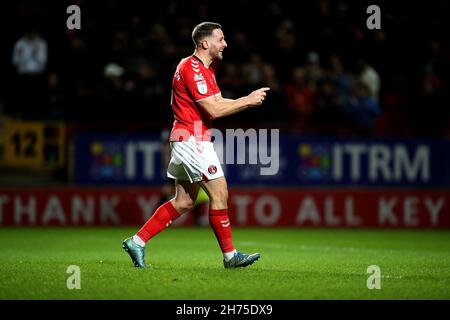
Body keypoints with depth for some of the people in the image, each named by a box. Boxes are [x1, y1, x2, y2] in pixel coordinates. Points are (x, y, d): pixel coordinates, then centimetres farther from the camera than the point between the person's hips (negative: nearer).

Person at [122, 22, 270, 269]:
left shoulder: (205, 69, 17)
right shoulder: (192, 68, -16)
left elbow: (218, 103, 16)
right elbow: (214, 110, -20)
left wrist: (248, 100, 2)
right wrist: (248, 101, -13)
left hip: (190, 140, 11)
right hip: (192, 139, -11)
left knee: (184, 202, 11)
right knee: (219, 193, -6)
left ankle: (137, 242, 11)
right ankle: (230, 256, 1)